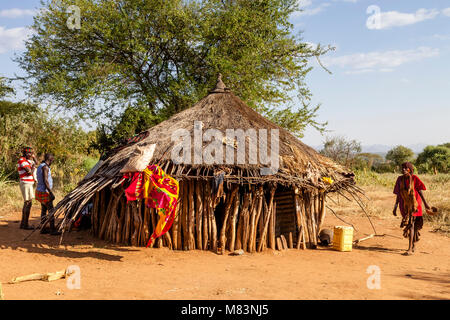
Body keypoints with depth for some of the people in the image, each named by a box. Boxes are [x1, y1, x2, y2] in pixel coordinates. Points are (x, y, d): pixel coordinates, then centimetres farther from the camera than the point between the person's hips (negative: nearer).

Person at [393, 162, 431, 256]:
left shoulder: (414, 178, -11)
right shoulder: (400, 179, -1)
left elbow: (420, 191, -7)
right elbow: (398, 194, 4)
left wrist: (425, 203, -8)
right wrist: (395, 206, 1)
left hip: (414, 204, -4)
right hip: (404, 204, 4)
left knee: (411, 224, -13)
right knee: (407, 224, 15)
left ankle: (410, 249, -14)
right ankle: (414, 244, 36)